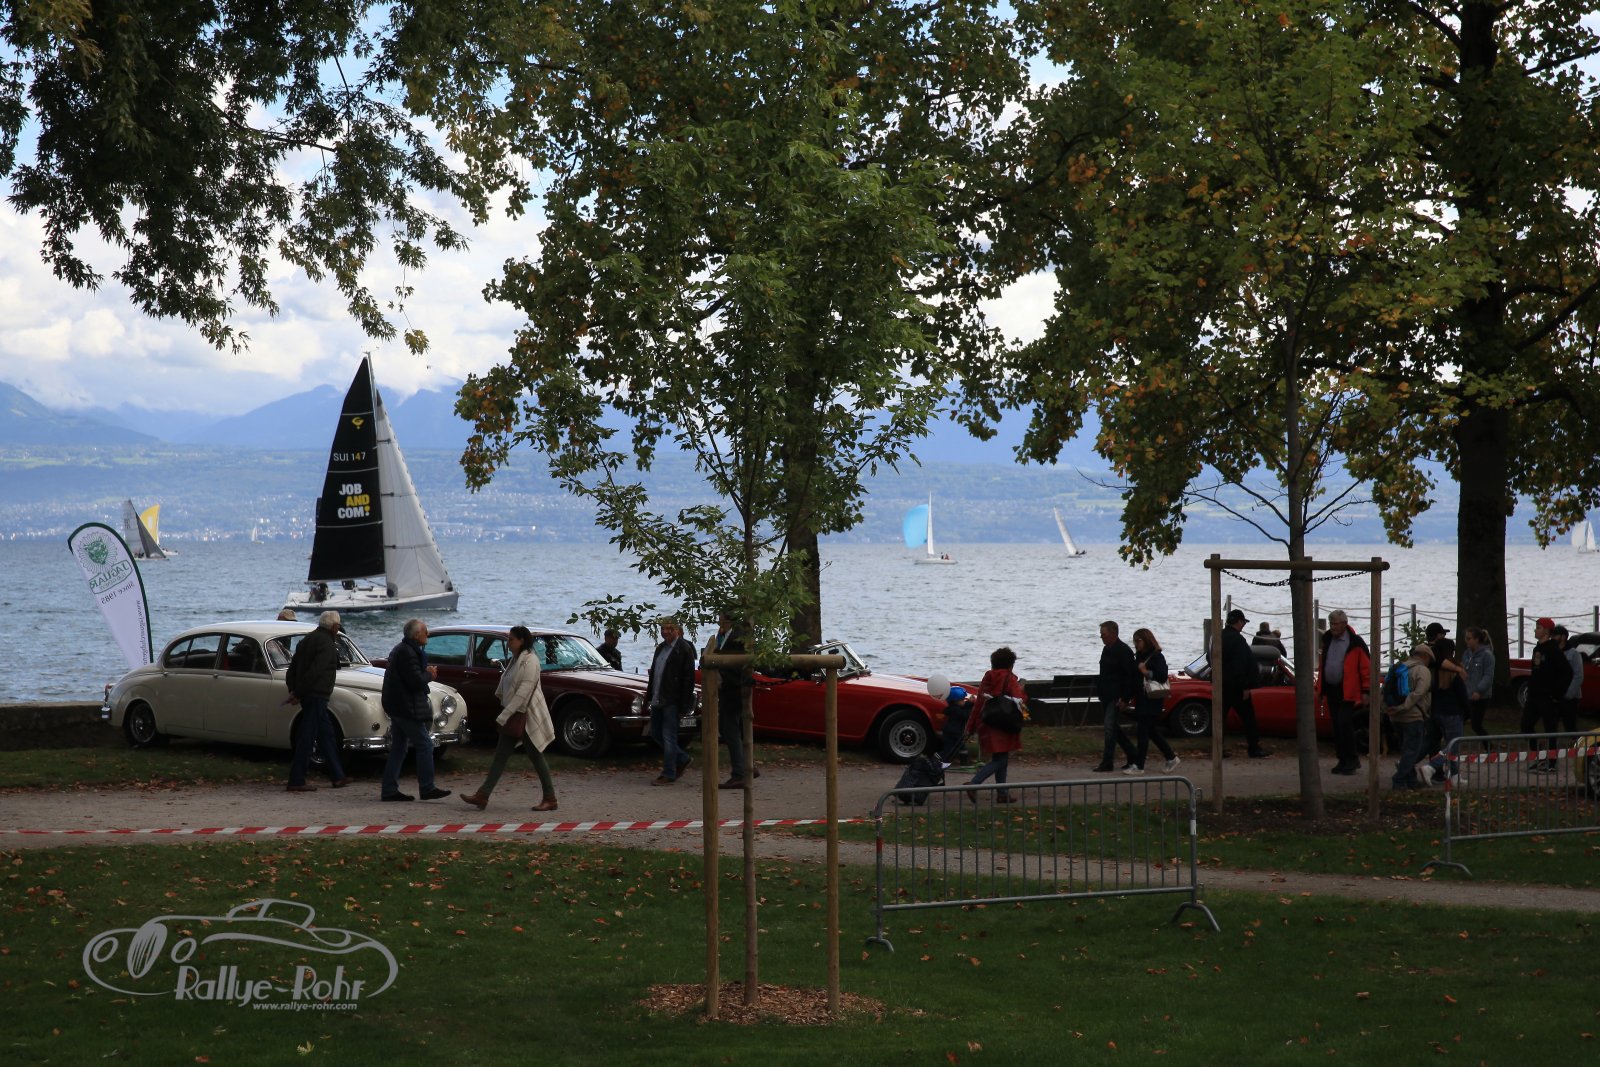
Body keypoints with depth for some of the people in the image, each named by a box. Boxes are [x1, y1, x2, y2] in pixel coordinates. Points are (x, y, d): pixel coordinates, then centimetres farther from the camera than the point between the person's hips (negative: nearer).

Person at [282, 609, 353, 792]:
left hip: (307, 695, 10)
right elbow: (315, 671, -23)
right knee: (307, 737, -6)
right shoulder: (327, 645, -14)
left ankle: (338, 776, 24)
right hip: (316, 695, -10)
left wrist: (293, 690, 8)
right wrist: (298, 693, -19)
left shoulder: (308, 639, 15)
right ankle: (296, 781, -5)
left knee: (326, 733, 17)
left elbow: (293, 668, 14)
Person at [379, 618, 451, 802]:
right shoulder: (408, 653, -17)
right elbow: (416, 682, -22)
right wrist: (429, 674, -4)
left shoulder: (399, 650, 16)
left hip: (396, 707, 10)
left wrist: (426, 673, 8)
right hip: (406, 707, -10)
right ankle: (427, 788, -4)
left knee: (398, 748, 11)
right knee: (424, 745, -5)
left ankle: (389, 790, 10)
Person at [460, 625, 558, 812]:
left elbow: (523, 692, -23)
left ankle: (550, 799, 8)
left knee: (536, 758, -1)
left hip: (527, 716, -9)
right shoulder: (515, 660, 12)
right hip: (513, 716, 9)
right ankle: (482, 796, 3)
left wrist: (504, 716, -24)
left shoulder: (530, 661, -17)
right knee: (500, 756, 5)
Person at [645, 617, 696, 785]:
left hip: (672, 700, -9)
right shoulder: (660, 648, 15)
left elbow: (689, 677, -13)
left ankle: (668, 775, 1)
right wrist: (649, 695, 15)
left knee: (668, 736, -5)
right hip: (658, 699, 9)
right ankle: (682, 759, 29)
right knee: (655, 733, 14)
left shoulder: (684, 649, -10)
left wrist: (684, 702, -17)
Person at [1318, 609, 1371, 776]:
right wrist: (1320, 687, 16)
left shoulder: (1355, 642, -9)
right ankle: (1343, 760, 15)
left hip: (1348, 692, -7)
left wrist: (1365, 691, -11)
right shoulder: (1327, 640, 10)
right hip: (1331, 690, 7)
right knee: (1336, 726, 8)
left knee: (1345, 724, -12)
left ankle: (1351, 760, -3)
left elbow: (1366, 667, -9)